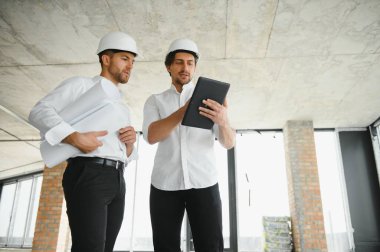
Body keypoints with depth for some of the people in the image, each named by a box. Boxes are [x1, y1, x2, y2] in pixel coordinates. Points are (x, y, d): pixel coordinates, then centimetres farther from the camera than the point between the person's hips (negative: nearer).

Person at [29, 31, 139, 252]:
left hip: (117, 181, 8)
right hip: (88, 175, -7)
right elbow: (40, 111, -7)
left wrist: (130, 143, 3)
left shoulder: (123, 107, 28)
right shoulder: (82, 85, 6)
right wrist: (76, 138, -19)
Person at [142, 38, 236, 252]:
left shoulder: (210, 97, 11)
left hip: (204, 183, 0)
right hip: (164, 185, 1)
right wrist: (184, 111, -24)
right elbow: (151, 136, -8)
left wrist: (223, 121, -22)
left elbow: (229, 143, 2)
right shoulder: (155, 101, 12)